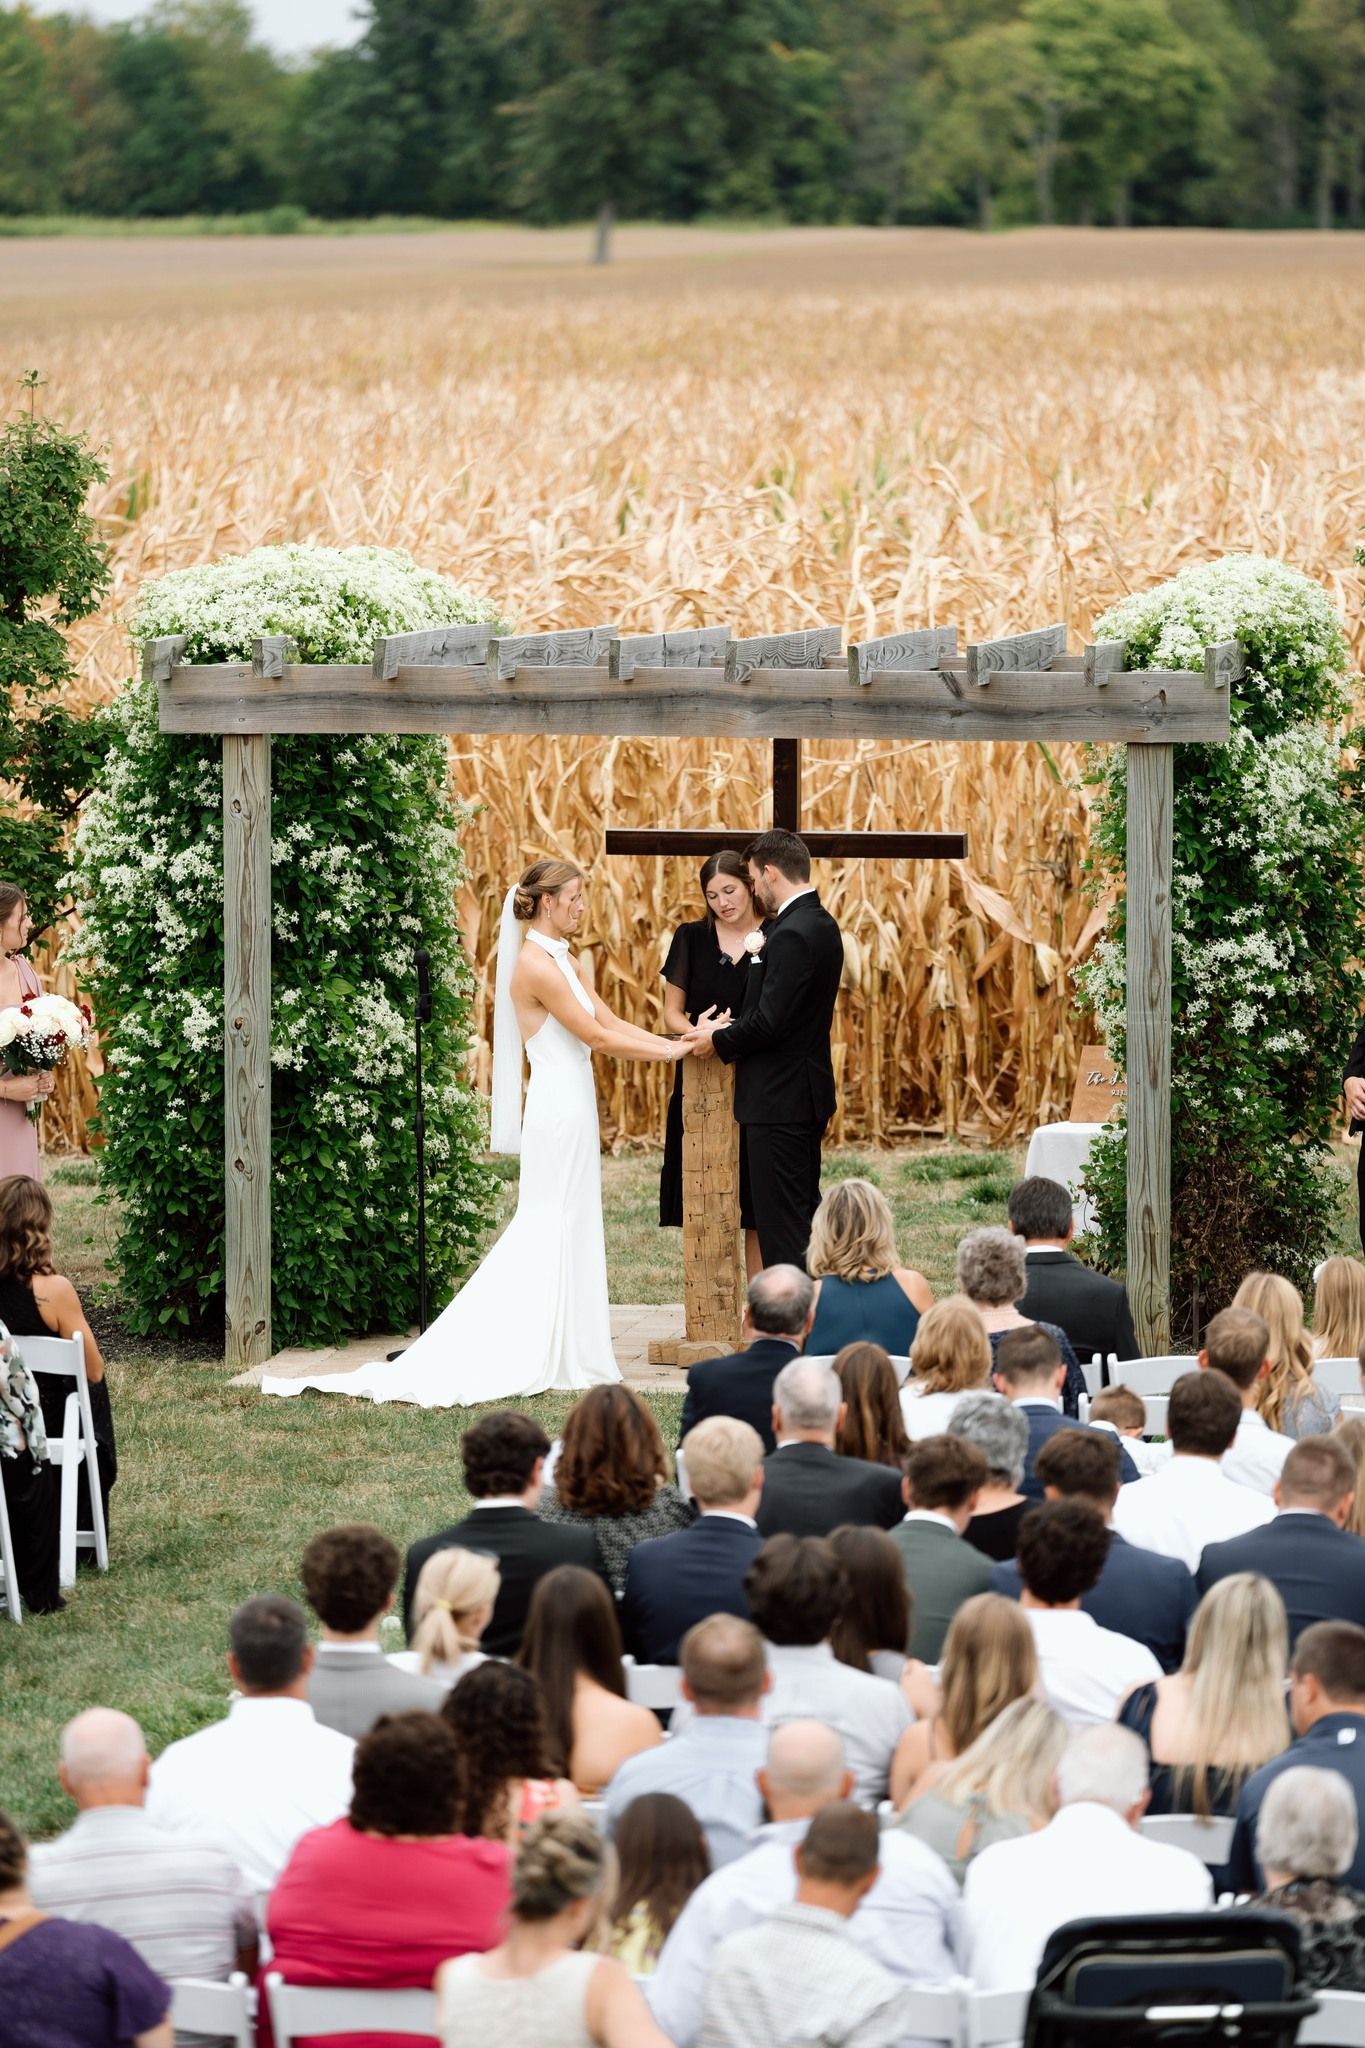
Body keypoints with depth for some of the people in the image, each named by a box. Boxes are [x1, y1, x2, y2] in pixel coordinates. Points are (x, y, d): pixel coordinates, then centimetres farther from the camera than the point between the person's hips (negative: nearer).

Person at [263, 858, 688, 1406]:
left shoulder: (560, 960, 15)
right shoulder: (535, 964, -15)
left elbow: (610, 1022, 14)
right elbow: (596, 1036, -16)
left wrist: (673, 1040, 5)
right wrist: (667, 1051, -10)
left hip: (572, 1107, 9)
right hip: (559, 1108, -9)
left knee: (565, 1232, 10)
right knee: (551, 1232, -6)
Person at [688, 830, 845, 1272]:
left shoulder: (791, 935, -20)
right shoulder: (821, 925, 11)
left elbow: (770, 1023, -23)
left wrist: (719, 1039, -7)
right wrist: (734, 1030, 7)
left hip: (779, 1099, -10)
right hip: (807, 1090, 10)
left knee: (780, 1219, -6)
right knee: (806, 1211, 16)